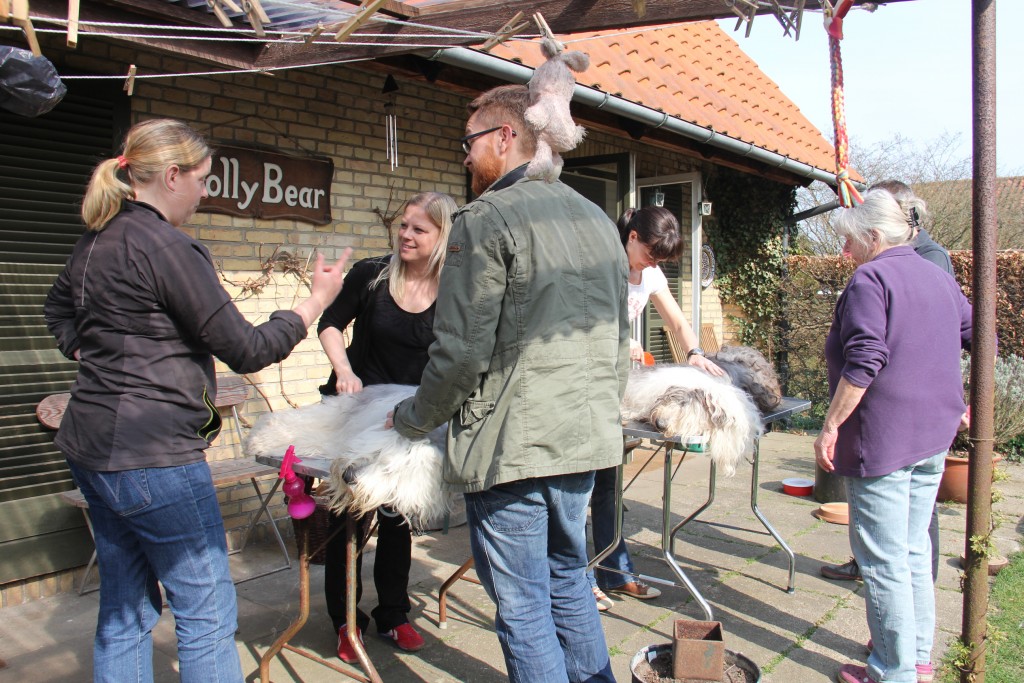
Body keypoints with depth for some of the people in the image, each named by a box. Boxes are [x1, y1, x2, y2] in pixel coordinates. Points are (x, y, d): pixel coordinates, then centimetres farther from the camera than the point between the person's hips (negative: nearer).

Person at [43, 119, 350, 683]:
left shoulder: (97, 240, 11)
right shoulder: (165, 246, -17)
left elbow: (59, 306, 31)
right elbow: (246, 350, -16)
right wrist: (317, 300, -5)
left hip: (92, 445, 10)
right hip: (151, 454, -10)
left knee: (124, 611, 19)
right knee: (207, 614, 2)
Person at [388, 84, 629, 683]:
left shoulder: (488, 217, -11)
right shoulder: (597, 218, 14)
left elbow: (462, 349, -15)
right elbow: (619, 340, 17)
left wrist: (413, 419, 0)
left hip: (511, 446, -8)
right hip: (586, 439, 8)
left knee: (523, 608, 5)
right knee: (569, 581, 23)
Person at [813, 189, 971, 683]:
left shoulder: (870, 279, -12)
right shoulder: (940, 278, 13)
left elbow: (863, 362, -22)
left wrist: (830, 426, -18)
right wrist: (961, 403, 29)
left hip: (883, 439, -9)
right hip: (934, 438, 9)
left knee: (883, 561, 1)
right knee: (914, 550, 18)